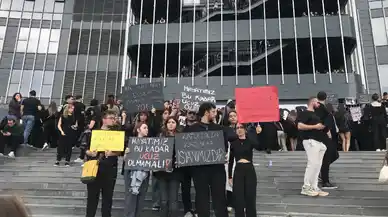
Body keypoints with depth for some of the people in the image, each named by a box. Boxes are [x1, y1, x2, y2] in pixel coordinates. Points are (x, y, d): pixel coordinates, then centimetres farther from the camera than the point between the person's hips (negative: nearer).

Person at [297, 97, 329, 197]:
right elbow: (300, 126, -17)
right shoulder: (304, 113, -4)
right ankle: (306, 187, -6)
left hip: (320, 142, 9)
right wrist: (315, 126, -16)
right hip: (310, 141, -9)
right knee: (312, 164, -14)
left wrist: (323, 126, 13)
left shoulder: (316, 114, 24)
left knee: (318, 165, 7)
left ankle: (314, 187, 11)